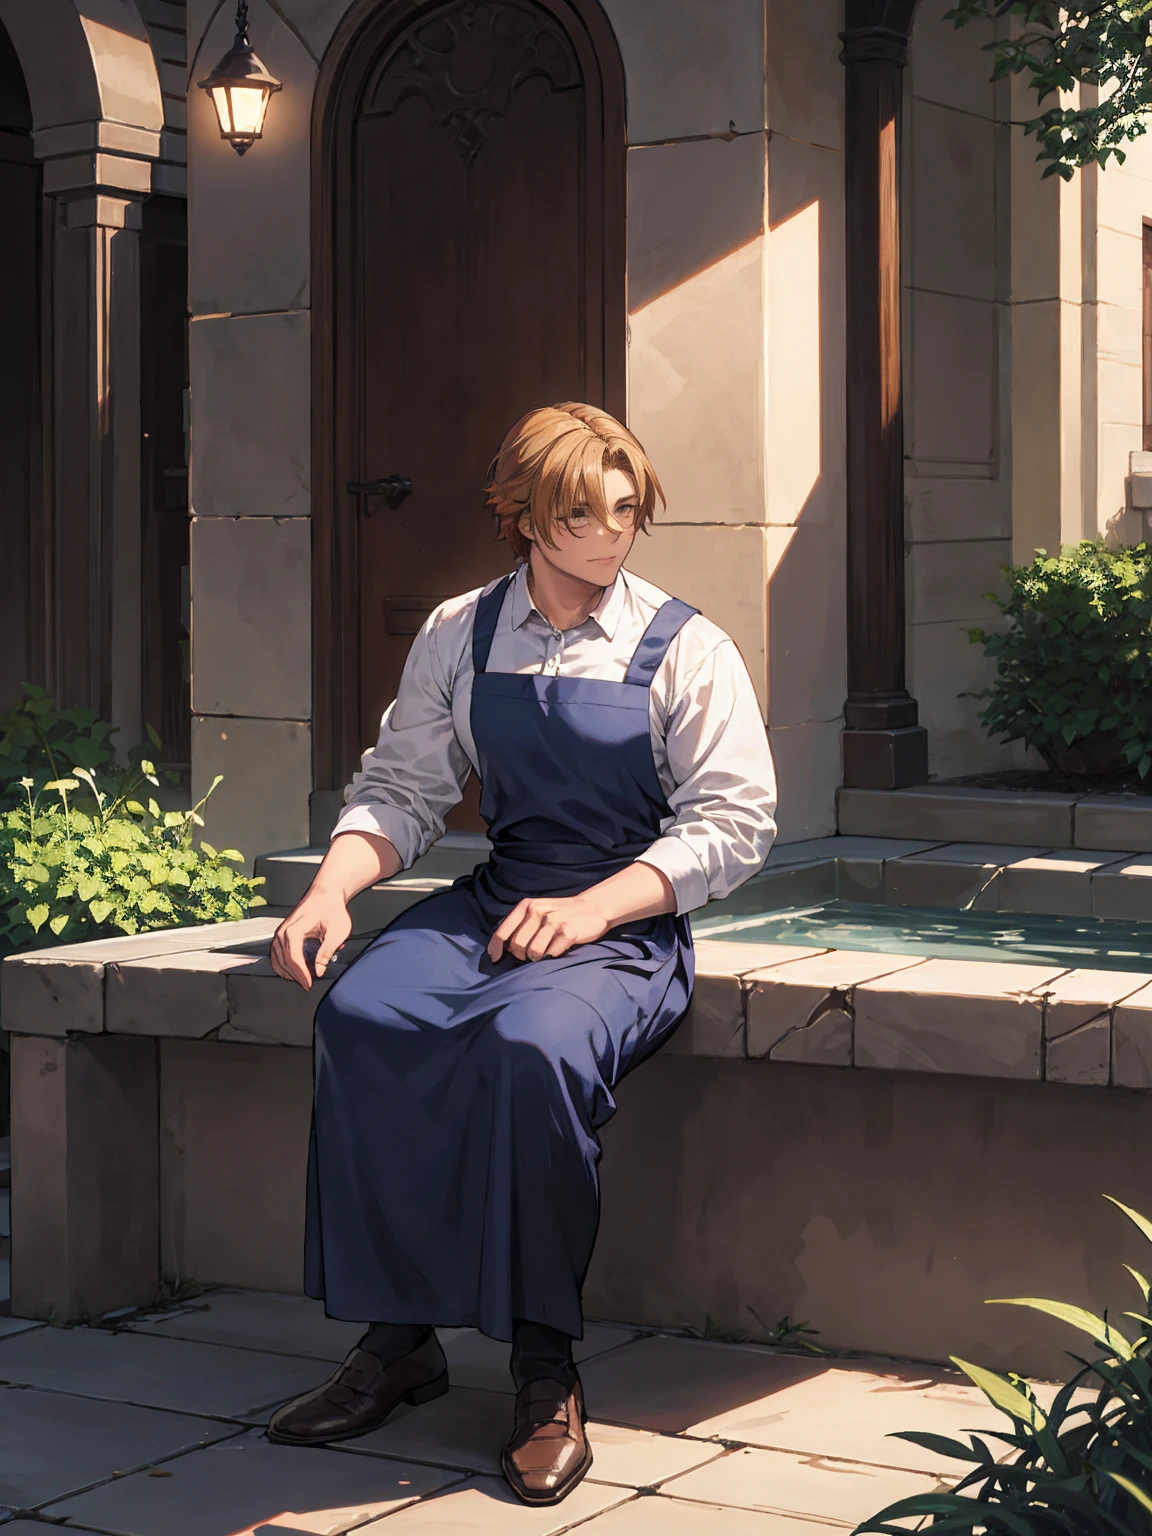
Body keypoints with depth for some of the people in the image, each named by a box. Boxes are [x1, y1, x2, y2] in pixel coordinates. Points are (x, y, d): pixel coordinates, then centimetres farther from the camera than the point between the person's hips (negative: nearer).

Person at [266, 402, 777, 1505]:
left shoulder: (682, 649, 1)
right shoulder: (459, 637, 11)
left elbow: (734, 821, -5)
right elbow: (400, 789, 13)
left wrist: (587, 910, -17)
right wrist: (331, 888, -7)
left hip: (629, 924, -3)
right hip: (492, 901, 4)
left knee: (532, 1043, -36)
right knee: (360, 1015, -27)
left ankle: (546, 1370, -21)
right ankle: (395, 1339, -17)